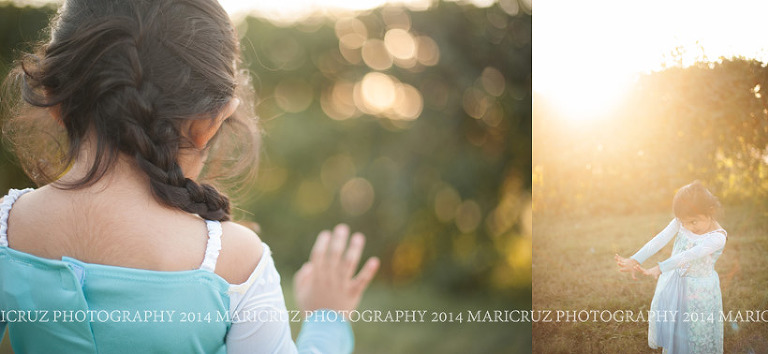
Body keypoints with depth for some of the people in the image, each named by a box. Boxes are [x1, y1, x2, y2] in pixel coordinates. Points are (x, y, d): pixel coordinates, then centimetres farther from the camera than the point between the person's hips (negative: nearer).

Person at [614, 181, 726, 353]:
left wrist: (659, 269, -47)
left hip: (699, 290, -4)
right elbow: (659, 241, -21)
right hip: (672, 282, 4)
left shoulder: (717, 237, -24)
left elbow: (688, 256, -36)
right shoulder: (680, 222, -10)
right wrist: (635, 260, -35)